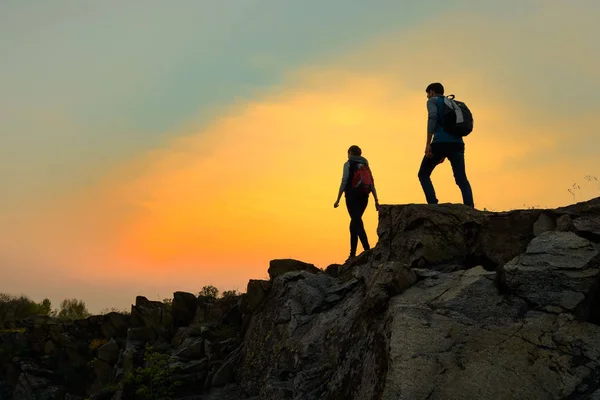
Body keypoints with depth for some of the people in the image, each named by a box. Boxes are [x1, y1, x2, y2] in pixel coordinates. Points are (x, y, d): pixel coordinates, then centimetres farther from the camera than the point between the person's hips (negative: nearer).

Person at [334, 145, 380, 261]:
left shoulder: (348, 164, 0)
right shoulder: (365, 165, 16)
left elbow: (344, 182, -8)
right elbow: (372, 183, 11)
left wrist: (338, 199, -6)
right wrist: (376, 201, 11)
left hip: (352, 197, -6)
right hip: (364, 197, 6)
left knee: (357, 224, -10)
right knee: (354, 224, 15)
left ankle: (367, 250, -24)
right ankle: (352, 253, 15)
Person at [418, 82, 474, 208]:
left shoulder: (433, 101, 11)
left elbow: (432, 118, -9)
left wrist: (428, 143, -14)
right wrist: (445, 154, 31)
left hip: (440, 142, -5)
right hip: (458, 143, 5)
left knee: (423, 174, 10)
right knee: (461, 179, -3)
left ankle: (433, 204, -8)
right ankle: (470, 207, -24)